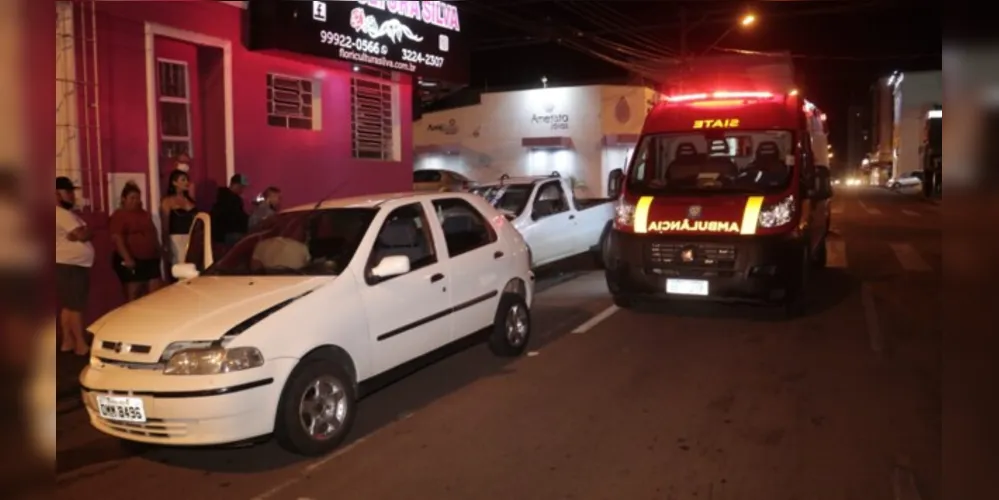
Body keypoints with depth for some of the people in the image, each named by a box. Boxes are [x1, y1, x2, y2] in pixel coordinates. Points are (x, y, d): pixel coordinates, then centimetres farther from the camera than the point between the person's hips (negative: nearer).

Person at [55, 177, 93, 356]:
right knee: (76, 306, -8)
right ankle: (81, 344, -6)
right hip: (69, 266, -10)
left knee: (68, 305, 13)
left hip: (72, 265, 10)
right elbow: (83, 235, -22)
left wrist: (79, 234, -8)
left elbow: (83, 234, 12)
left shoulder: (67, 214, 18)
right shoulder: (62, 214, -14)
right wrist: (85, 232, -2)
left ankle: (68, 341, 19)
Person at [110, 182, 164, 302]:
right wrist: (127, 258, -23)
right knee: (133, 295, -2)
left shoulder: (145, 214, 18)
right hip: (131, 261, -7)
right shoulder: (119, 215, -5)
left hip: (150, 259, 7)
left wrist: (159, 252, 19)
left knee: (156, 293, 4)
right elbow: (117, 239, -15)